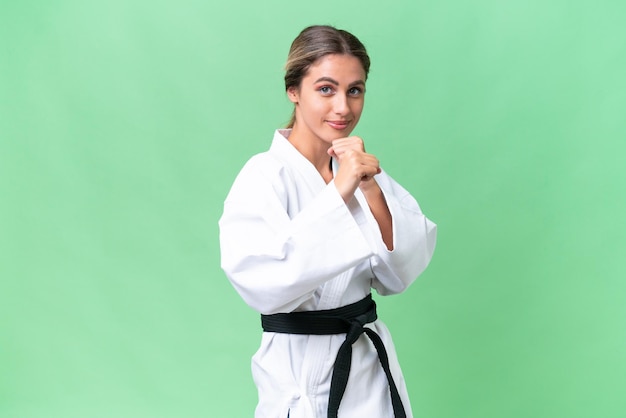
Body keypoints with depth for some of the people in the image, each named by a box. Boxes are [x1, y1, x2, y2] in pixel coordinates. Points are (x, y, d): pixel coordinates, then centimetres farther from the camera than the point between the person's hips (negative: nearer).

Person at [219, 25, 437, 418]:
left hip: (372, 366, 5)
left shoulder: (360, 167, 3)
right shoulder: (263, 176, -15)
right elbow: (263, 285, -29)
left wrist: (372, 190, -19)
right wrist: (338, 191, -30)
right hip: (302, 376, -5)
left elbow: (401, 273, -5)